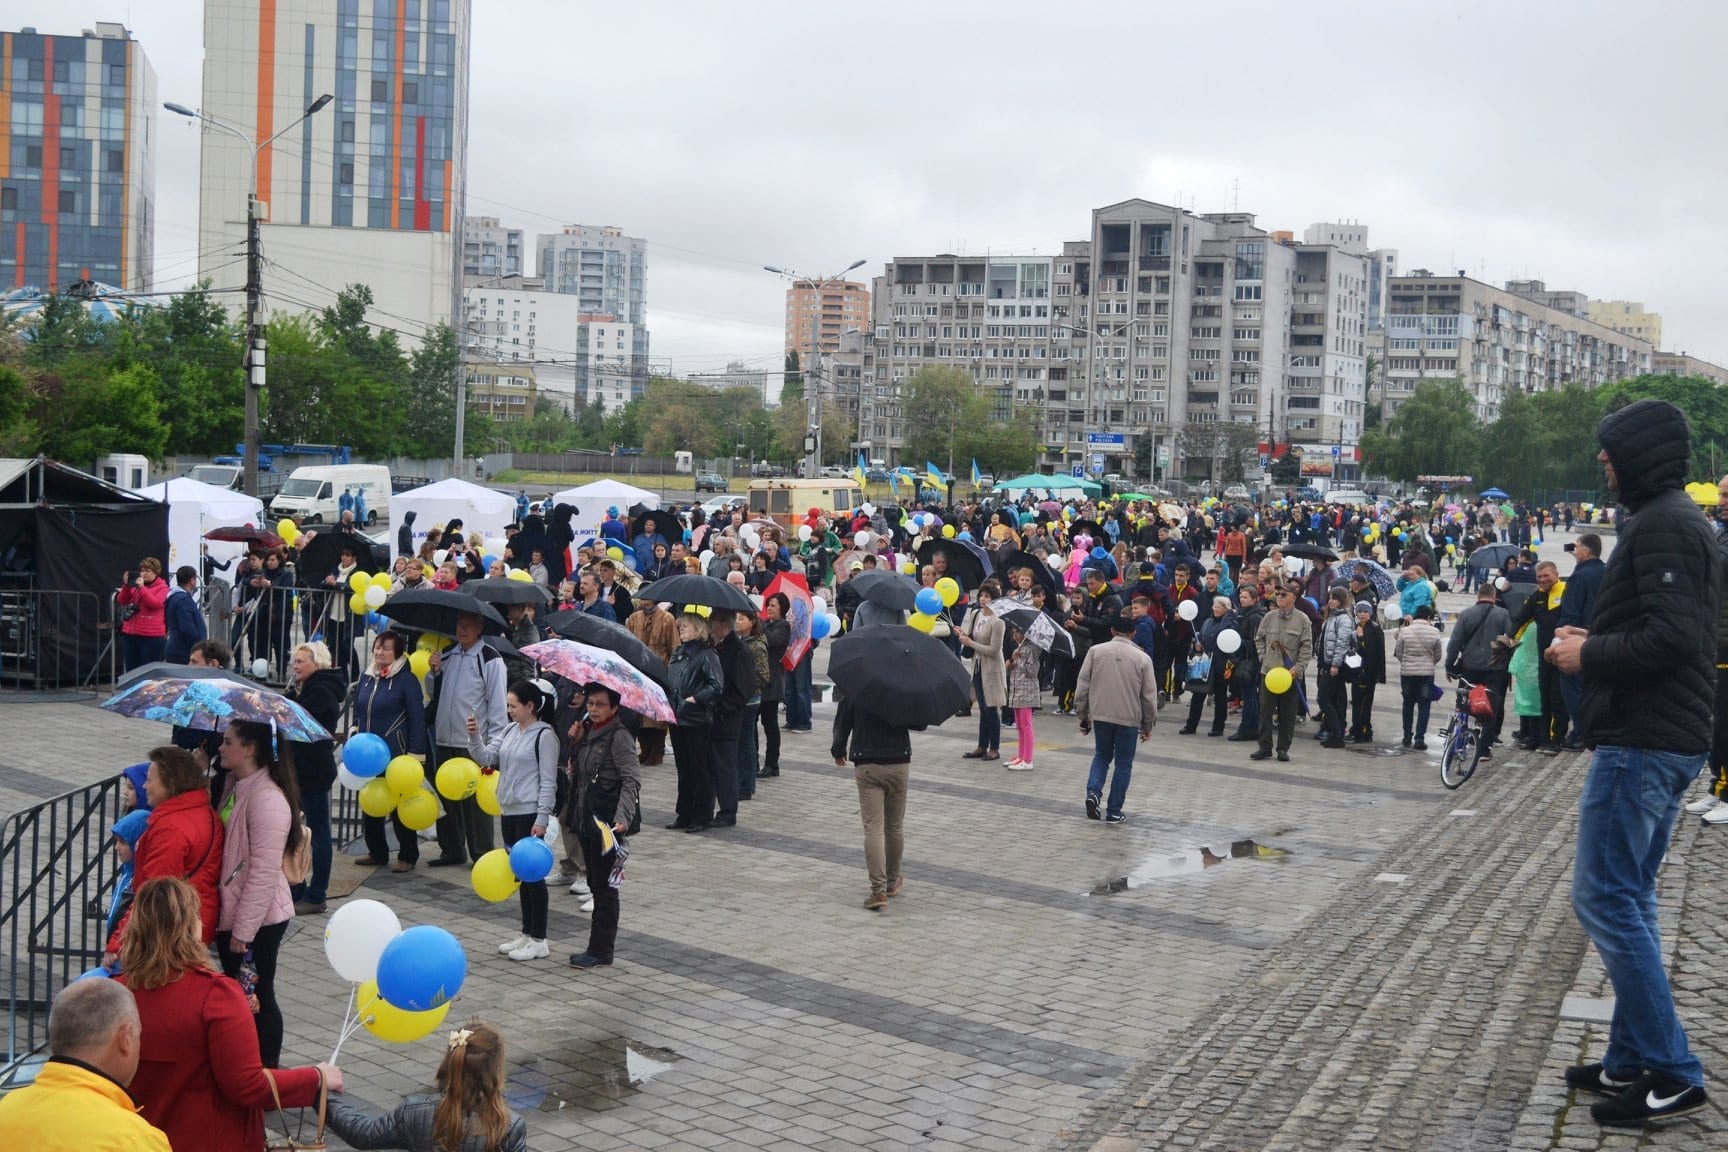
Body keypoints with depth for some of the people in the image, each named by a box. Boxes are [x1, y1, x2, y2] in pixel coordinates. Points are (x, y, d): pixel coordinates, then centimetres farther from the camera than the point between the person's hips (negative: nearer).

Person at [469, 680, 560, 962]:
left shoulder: (544, 736, -13)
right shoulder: (509, 731, 9)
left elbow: (548, 781, -14)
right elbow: (486, 757, 5)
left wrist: (542, 819, -16)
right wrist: (475, 736, -12)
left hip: (530, 814, -8)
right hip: (509, 811, 8)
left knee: (533, 874, -1)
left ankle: (538, 940, 6)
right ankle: (526, 933, 24)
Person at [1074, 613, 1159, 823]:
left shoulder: (1095, 651, -2)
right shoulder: (1142, 658, -4)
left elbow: (1082, 685, 0)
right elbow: (1150, 695, 0)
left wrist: (1082, 714, 10)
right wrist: (1148, 725, 10)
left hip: (1100, 715, 2)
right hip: (1128, 718, -1)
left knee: (1101, 756, 20)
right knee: (1123, 763, 10)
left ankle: (1093, 791, -4)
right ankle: (1114, 812, 12)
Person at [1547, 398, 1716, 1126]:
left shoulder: (1659, 525, -15)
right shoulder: (1680, 520, 17)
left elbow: (1672, 636, -25)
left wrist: (1589, 656, -13)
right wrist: (1595, 642, 10)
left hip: (1641, 741, -11)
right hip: (1667, 739, 11)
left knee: (1603, 899, -7)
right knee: (1627, 898, 14)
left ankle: (1672, 1074, -4)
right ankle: (1631, 1059, 19)